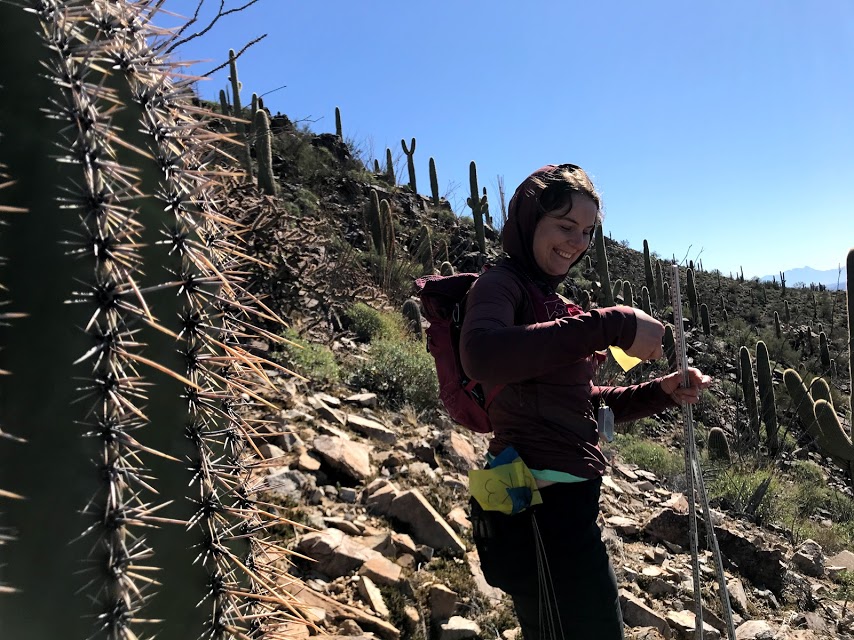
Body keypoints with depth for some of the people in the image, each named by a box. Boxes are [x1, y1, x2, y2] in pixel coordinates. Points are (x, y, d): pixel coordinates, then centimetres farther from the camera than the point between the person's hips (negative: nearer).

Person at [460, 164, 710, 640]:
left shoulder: (549, 299, 18)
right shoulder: (502, 284, -9)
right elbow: (482, 356, -34)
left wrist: (662, 392, 4)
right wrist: (612, 327, -30)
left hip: (566, 499, 10)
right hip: (542, 499, -10)